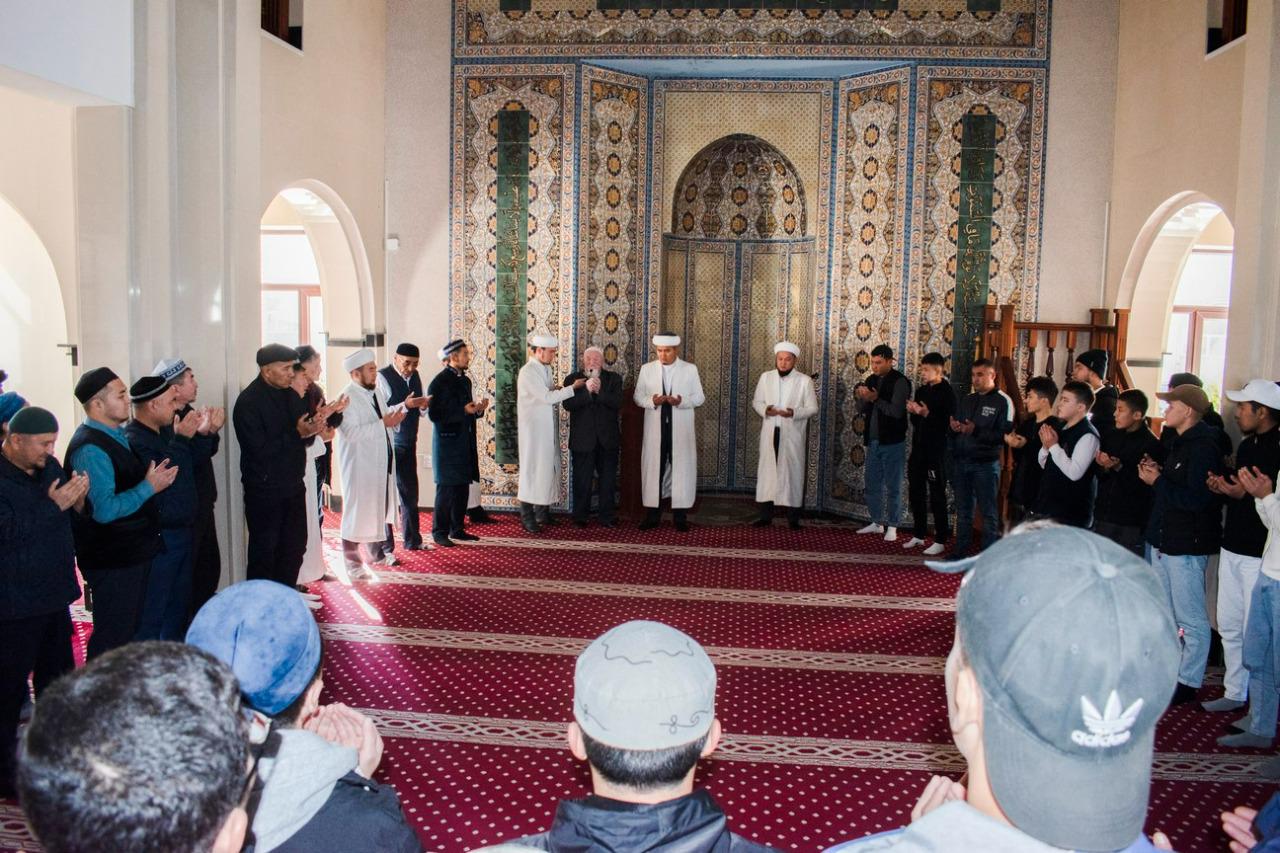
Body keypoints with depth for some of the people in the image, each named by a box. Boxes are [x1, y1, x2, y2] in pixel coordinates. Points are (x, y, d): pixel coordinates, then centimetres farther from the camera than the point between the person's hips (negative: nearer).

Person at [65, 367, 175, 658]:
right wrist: (149, 487, -22)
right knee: (111, 638, 1)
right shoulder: (90, 449, -22)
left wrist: (155, 476, 7)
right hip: (111, 560, -10)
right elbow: (104, 510, -27)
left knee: (130, 631, 20)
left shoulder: (118, 435, 8)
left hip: (132, 552, 10)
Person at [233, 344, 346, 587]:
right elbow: (260, 449, -22)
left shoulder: (290, 395, 7)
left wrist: (314, 425, -11)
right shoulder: (248, 402, -15)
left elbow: (304, 438, 10)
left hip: (293, 485, 7)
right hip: (264, 489, -7)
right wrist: (297, 433, -23)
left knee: (295, 547, 15)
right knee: (264, 552, 3)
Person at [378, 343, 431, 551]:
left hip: (409, 444, 7)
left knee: (410, 494, 14)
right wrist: (405, 405, -27)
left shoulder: (414, 377, 10)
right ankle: (385, 547, 7)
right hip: (388, 445, -7)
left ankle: (412, 540, 25)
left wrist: (423, 406, -5)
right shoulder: (382, 377, -12)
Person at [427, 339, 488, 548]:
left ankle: (457, 529, 20)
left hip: (464, 443, 8)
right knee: (446, 489, -3)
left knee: (462, 488, 11)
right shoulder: (440, 382, -11)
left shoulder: (465, 380, 13)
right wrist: (464, 411, -22)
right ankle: (439, 532, 6)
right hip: (447, 443, -8)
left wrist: (478, 410, 0)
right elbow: (434, 414, -17)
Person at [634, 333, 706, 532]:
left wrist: (681, 401, -17)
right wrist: (651, 401, -15)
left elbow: (699, 397, 2)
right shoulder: (646, 369, 6)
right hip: (655, 428, 1)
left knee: (682, 469, 0)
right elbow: (637, 396, 6)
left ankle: (680, 517, 8)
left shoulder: (690, 369, 3)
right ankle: (652, 515, 12)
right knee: (653, 468, 4)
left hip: (681, 429, -1)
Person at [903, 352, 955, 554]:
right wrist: (913, 412, -3)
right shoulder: (921, 391, 12)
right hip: (919, 448, 7)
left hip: (936, 451, -7)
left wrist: (927, 414, -23)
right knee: (915, 492, 12)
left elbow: (948, 424, -15)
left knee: (937, 495, -2)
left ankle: (940, 540, 5)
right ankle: (919, 535, 24)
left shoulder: (947, 392, -9)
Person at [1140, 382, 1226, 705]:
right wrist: (1157, 473, 3)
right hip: (1164, 541, 10)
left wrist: (1158, 481, -17)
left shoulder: (1203, 447, -18)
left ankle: (1188, 682, 9)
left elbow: (1196, 498, -26)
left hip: (1186, 545, -10)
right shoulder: (1181, 443, 14)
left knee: (1190, 619, 0)